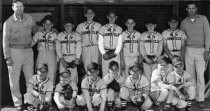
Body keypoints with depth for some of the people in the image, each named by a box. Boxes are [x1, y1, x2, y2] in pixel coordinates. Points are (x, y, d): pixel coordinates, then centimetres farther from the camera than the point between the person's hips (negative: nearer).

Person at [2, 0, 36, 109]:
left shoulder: (29, 18, 3)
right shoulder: (8, 22, -5)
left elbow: (35, 30, 22)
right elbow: (5, 40, -5)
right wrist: (7, 57, -10)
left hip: (28, 51, 3)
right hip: (14, 51, -3)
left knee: (30, 78, 5)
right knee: (14, 79, 0)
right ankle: (18, 104, 10)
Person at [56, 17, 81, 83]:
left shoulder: (77, 35, 8)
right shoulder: (60, 35, 11)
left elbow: (78, 49, 3)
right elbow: (58, 49, 6)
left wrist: (77, 60, -9)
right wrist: (62, 60, -6)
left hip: (73, 59, -1)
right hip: (63, 59, 1)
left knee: (73, 77, -10)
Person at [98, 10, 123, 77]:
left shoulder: (119, 29, 9)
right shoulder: (102, 29, 9)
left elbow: (120, 43, 7)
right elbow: (100, 43, 7)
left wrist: (115, 53, -6)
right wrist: (103, 53, -5)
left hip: (115, 54, 0)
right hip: (105, 53, 0)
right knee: (105, 73, -5)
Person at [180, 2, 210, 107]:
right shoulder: (184, 22, 10)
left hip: (201, 50, -2)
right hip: (189, 50, 2)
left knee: (200, 75, -9)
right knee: (190, 75, 3)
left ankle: (200, 99, -8)